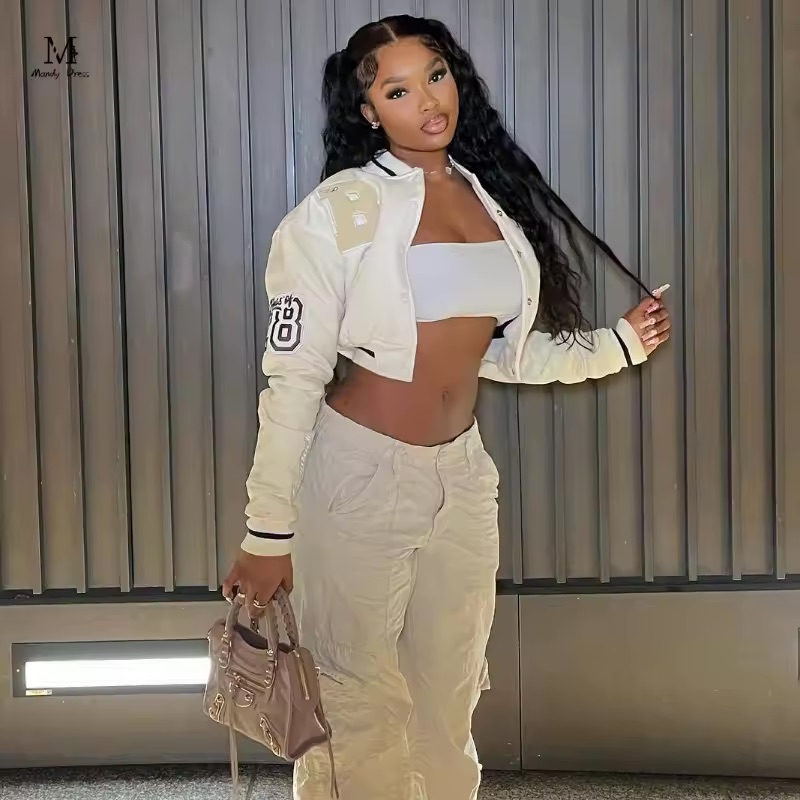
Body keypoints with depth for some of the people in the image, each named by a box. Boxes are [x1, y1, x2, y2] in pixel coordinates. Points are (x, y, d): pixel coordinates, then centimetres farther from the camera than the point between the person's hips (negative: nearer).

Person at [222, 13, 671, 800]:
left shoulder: (493, 198, 6)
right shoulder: (339, 211, -12)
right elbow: (292, 379, -13)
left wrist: (619, 343, 11)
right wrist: (268, 535, -13)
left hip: (461, 477, 6)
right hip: (358, 476, -5)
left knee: (448, 712, 19)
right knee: (357, 712, 7)